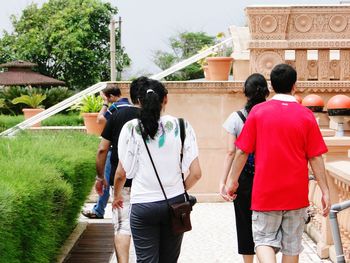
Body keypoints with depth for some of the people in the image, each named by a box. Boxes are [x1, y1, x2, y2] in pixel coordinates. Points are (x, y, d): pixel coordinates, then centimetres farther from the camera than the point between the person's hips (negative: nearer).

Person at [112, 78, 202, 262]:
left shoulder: (131, 128, -5)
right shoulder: (181, 126, -3)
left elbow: (121, 173, -1)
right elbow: (195, 173, -5)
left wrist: (117, 195, 19)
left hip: (143, 205, -2)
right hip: (175, 202, 2)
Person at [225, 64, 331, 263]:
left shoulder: (258, 112, -5)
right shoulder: (306, 115, -4)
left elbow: (242, 151, -2)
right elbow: (315, 157, -4)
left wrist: (233, 180, 10)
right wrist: (325, 191, 3)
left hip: (265, 192, -1)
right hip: (296, 193, 1)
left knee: (264, 239, 9)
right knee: (292, 245, 12)